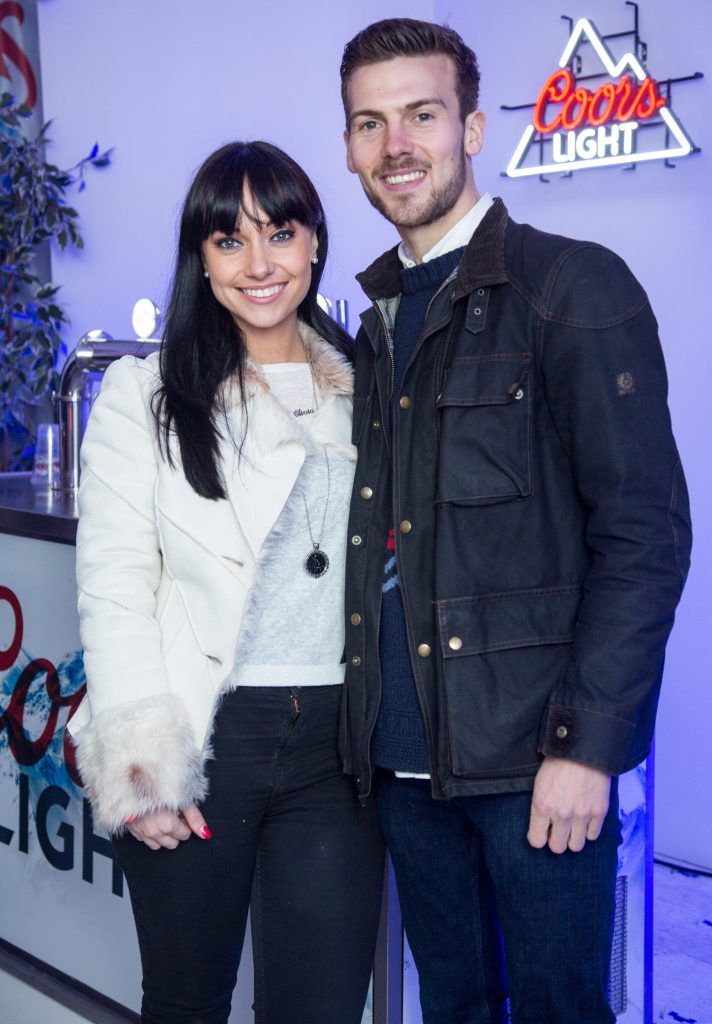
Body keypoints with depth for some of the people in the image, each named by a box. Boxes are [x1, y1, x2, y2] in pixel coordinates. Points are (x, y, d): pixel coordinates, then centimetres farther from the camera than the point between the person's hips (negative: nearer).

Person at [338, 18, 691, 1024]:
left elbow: (645, 531, -13)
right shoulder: (380, 319, 13)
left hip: (534, 756, -6)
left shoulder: (574, 287, -7)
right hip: (406, 754, 6)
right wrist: (367, 716, 8)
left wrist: (586, 745, -17)